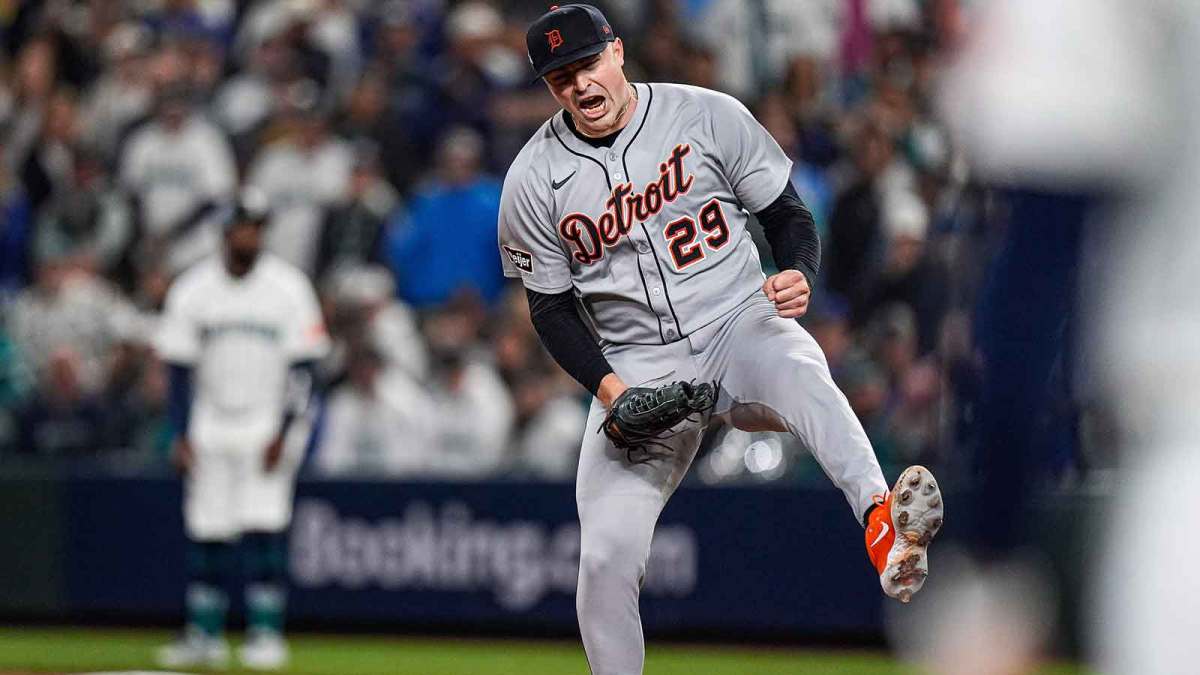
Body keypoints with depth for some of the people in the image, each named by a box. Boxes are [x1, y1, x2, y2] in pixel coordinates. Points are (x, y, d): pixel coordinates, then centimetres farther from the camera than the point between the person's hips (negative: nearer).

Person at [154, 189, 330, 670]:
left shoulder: (288, 288, -3)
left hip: (269, 427, -3)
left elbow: (301, 368, -4)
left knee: (264, 530, -11)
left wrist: (283, 433, -12)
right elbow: (180, 369, 4)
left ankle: (266, 632, -6)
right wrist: (181, 436, -3)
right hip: (210, 427, 3)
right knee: (205, 532, 2)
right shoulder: (193, 290, 3)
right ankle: (204, 635, 10)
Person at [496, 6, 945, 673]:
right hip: (636, 366, 2)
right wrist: (607, 384, -11)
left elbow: (789, 213, 5)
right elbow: (551, 305, 6)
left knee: (797, 369, -38)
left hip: (738, 325, -2)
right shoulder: (534, 181, 0)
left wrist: (799, 275, -18)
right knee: (607, 555, -15)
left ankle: (885, 528, -62)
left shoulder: (708, 116, -2)